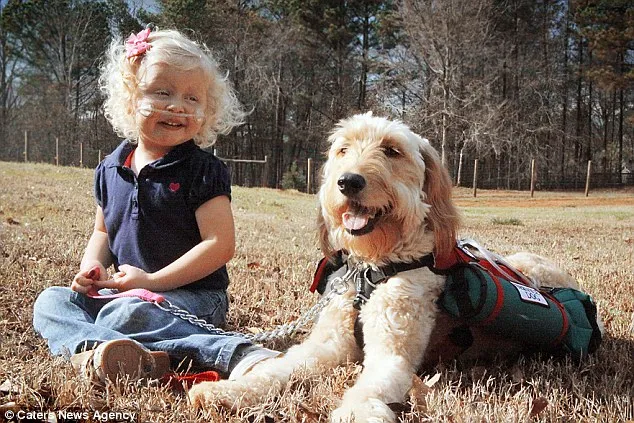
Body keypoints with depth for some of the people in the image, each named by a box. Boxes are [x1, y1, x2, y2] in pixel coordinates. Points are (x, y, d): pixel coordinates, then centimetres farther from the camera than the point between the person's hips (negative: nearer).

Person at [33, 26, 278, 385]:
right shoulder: (111, 168, 9)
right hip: (125, 291, 7)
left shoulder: (204, 170, -11)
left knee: (124, 314, -33)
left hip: (192, 295, -7)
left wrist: (152, 281, -18)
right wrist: (91, 267, 1)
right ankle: (91, 349, -39)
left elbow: (221, 244, -17)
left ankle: (241, 356, -39)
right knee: (50, 302, -8)